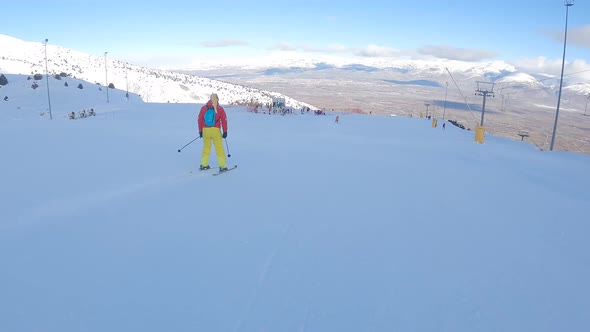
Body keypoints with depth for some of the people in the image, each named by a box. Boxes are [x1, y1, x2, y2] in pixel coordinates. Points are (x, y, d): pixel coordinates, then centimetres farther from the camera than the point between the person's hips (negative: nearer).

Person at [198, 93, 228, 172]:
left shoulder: (204, 108, 5)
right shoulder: (220, 108, -2)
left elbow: (199, 120, 7)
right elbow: (224, 120, -3)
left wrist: (200, 131, 15)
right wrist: (225, 132, 3)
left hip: (205, 130, 3)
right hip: (216, 130, -3)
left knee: (206, 147, 17)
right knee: (219, 148, 1)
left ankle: (204, 165, 20)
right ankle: (222, 166, -1)